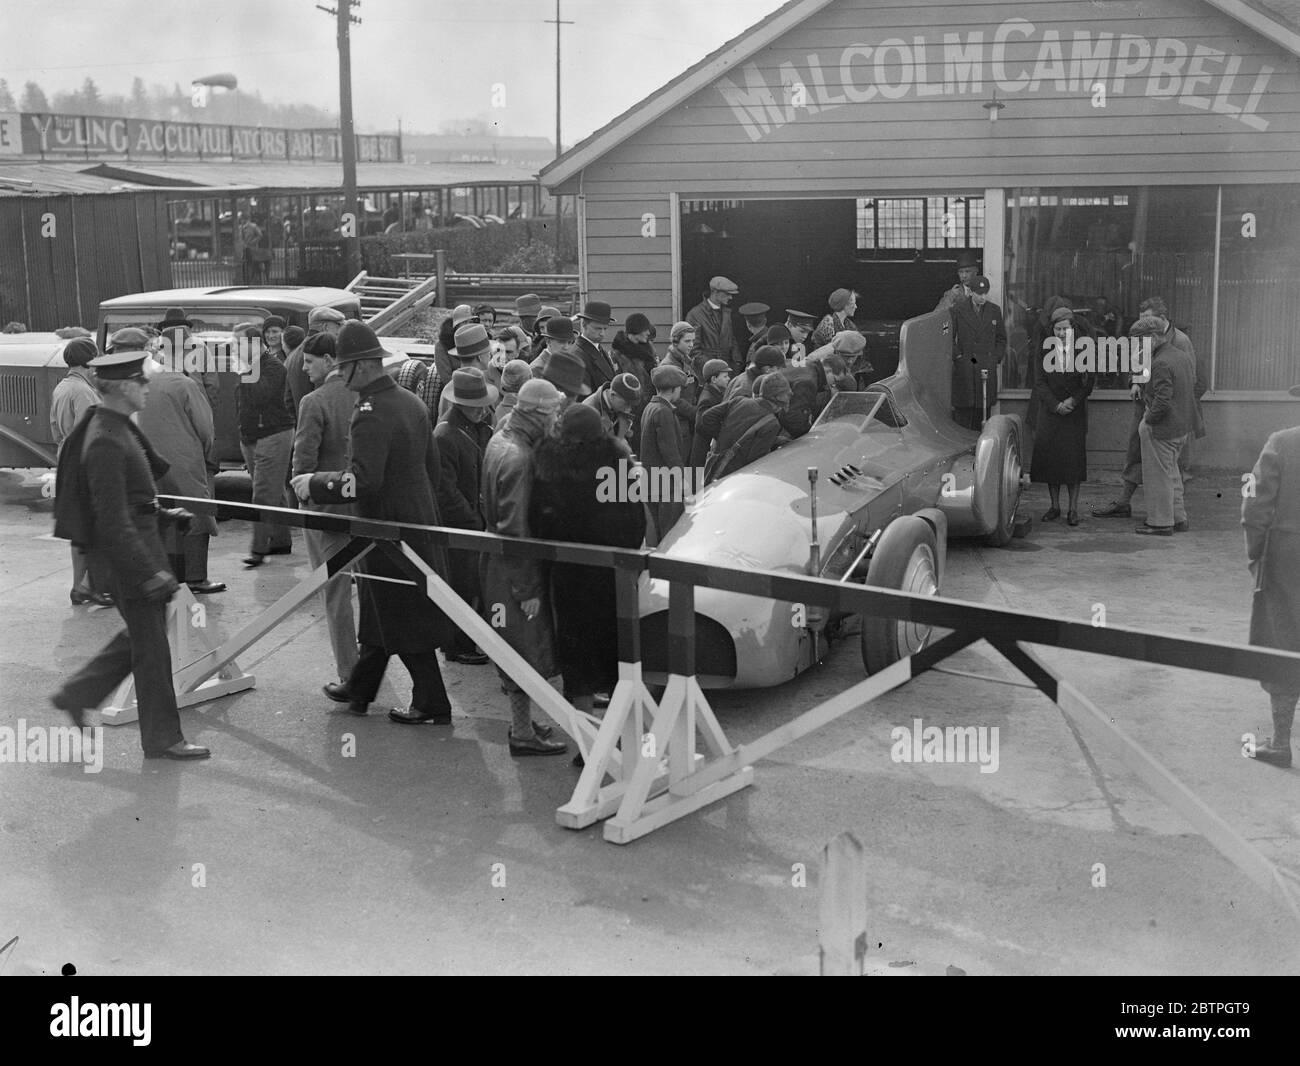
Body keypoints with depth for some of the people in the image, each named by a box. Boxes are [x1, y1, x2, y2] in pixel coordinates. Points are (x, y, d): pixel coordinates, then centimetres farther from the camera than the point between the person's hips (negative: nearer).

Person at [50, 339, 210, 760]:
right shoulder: (105, 442, -23)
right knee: (151, 645, 1)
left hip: (142, 541, 10)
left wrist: (161, 514, 18)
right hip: (128, 552, -10)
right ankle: (162, 738, 13)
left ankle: (76, 694, 30)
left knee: (141, 635, 20)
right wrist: (150, 573, -26)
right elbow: (114, 523, -26)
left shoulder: (119, 428, 9)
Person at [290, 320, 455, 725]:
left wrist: (315, 483, -17)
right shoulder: (411, 403, 8)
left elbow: (363, 479, -28)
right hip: (419, 519, 9)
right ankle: (359, 688, 32)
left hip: (389, 527, -9)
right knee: (378, 611, 19)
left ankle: (432, 704, 9)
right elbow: (432, 466, 15)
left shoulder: (370, 412, -21)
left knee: (403, 619, 1)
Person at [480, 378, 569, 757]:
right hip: (513, 569, -10)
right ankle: (522, 733, 13)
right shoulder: (518, 458, -25)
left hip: (496, 561, 10)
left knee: (519, 650, 20)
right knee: (526, 650, 2)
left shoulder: (501, 439, 7)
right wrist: (528, 588, -19)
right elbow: (515, 529, -24)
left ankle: (522, 722, 32)